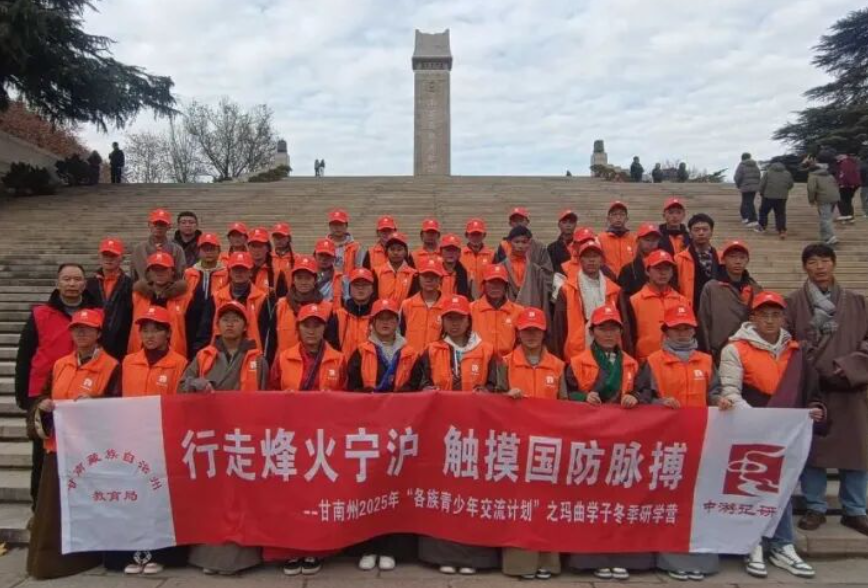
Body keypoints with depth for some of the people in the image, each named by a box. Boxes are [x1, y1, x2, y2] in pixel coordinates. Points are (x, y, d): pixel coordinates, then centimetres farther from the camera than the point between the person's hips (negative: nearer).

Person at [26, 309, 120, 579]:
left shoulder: (111, 367, -4)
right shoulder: (60, 365, 14)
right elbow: (42, 398, 18)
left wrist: (93, 401, -24)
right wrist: (42, 406, -4)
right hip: (58, 446, 5)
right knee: (54, 506, 4)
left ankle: (83, 556, 12)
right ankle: (50, 557, 16)